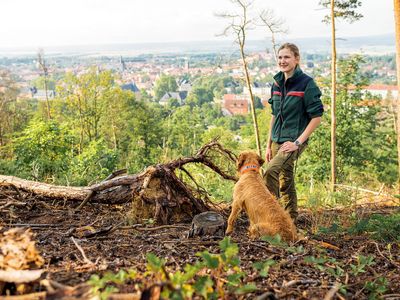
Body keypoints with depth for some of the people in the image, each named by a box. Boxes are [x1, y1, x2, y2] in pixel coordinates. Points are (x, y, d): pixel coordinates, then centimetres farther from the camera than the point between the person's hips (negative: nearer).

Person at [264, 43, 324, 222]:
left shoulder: (306, 83, -11)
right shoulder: (277, 83, 9)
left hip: (294, 141, -7)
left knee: (271, 172, -26)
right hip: (278, 141, 7)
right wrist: (269, 145, 14)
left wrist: (298, 142, -17)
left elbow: (317, 117, -12)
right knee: (285, 183, 13)